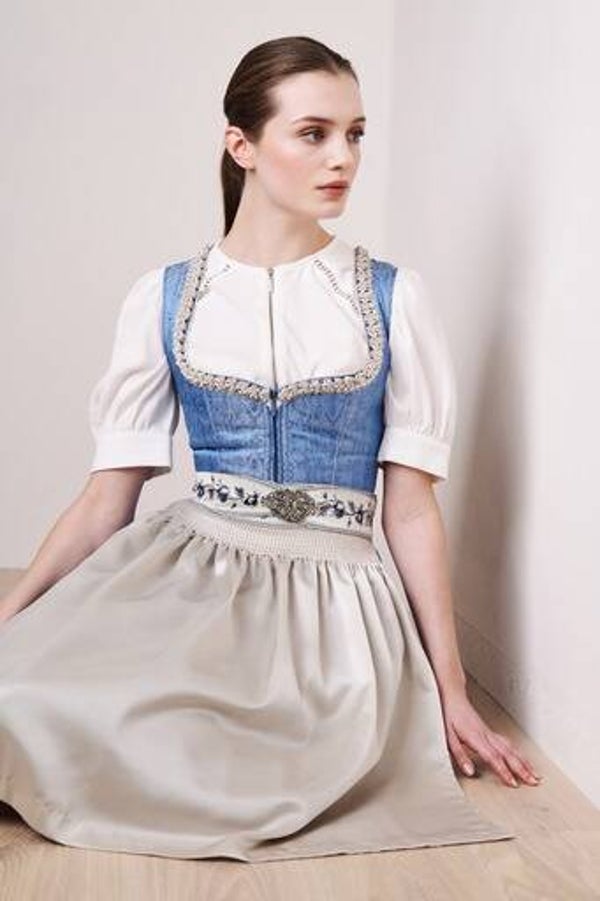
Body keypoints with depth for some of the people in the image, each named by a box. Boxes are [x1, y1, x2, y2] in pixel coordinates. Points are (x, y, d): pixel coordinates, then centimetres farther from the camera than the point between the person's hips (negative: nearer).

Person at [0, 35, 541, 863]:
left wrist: (450, 687, 2)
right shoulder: (163, 300, 3)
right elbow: (109, 496, 2)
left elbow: (410, 507, 1)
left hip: (332, 594, 0)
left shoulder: (395, 300, 1)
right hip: (187, 570, 1)